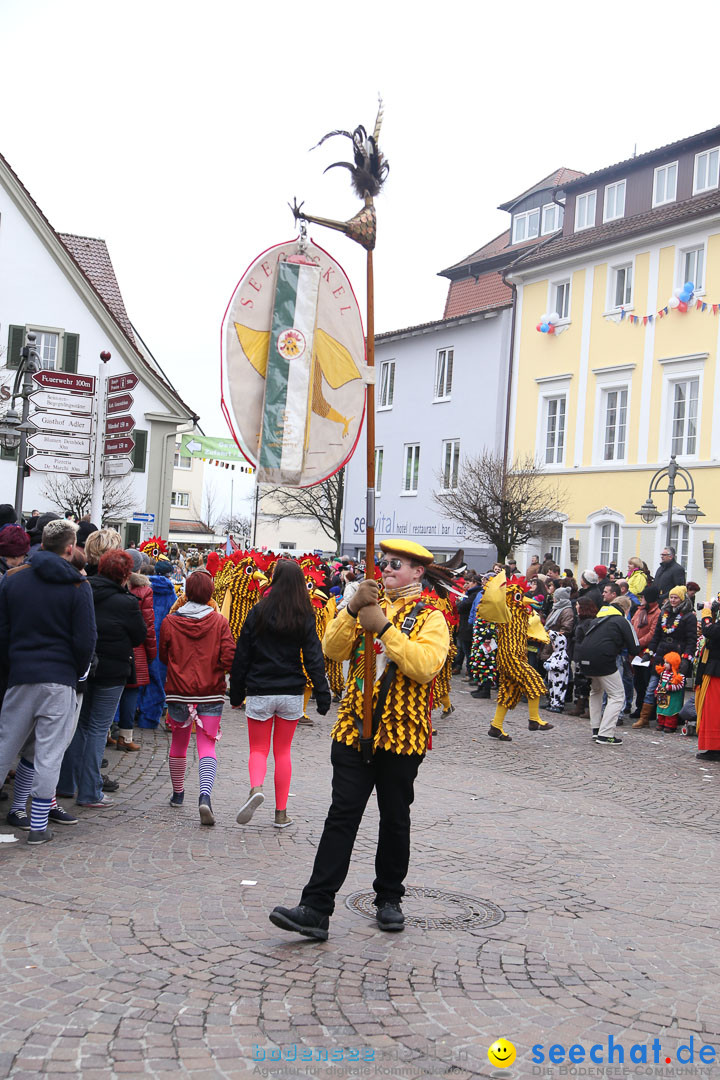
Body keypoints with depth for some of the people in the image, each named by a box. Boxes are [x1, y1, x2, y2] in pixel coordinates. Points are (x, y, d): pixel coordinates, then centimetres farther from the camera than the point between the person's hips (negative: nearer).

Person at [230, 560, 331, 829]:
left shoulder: (259, 612, -5)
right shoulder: (305, 617, -2)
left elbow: (242, 655, -1)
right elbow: (314, 658, -4)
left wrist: (236, 691, 7)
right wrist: (322, 694, -2)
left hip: (260, 692, -2)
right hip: (291, 693, 2)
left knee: (258, 749, 8)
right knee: (283, 751, 13)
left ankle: (256, 788, -22)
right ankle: (281, 813, 14)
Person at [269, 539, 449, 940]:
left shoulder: (430, 618, -1)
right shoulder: (371, 606, 13)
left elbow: (425, 666, -20)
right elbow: (333, 650, 0)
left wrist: (384, 627, -22)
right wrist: (353, 610, -14)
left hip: (402, 736, -3)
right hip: (354, 730, 3)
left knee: (395, 820, 10)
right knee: (342, 816, -2)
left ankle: (390, 899, 28)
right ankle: (316, 910, -5)